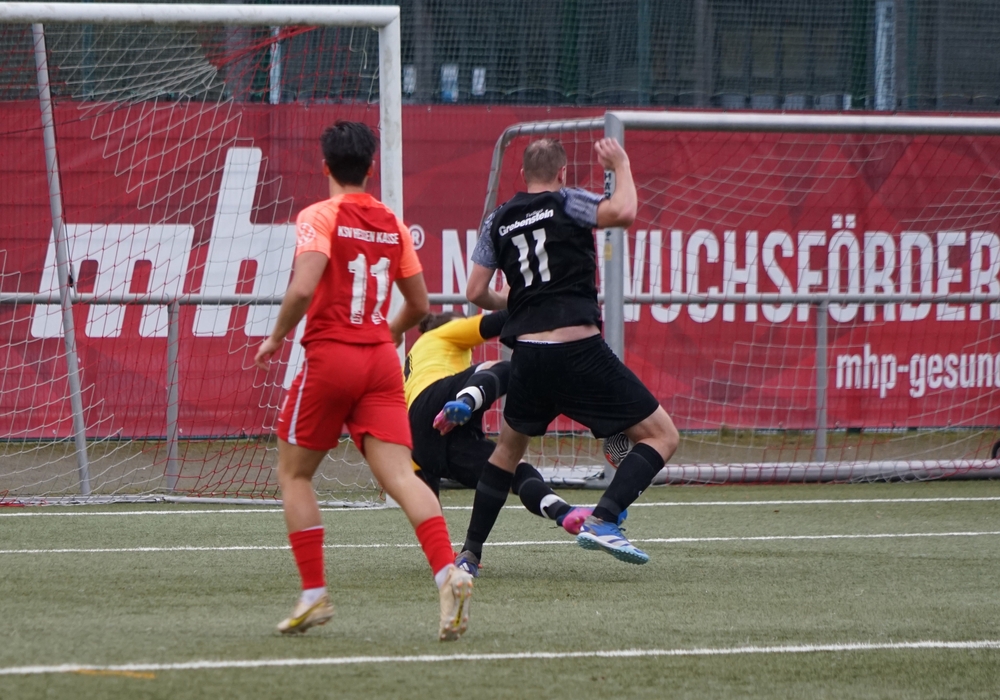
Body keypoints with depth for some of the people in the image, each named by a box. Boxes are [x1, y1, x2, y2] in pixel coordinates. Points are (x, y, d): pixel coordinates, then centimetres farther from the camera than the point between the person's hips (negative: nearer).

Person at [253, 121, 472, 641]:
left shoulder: (319, 217, -5)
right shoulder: (392, 224, 12)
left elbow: (303, 288, -20)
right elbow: (418, 304, 17)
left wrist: (276, 338, -4)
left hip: (330, 357, -4)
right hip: (380, 360, 4)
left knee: (293, 474, 12)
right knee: (399, 476, -6)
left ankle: (314, 593, 7)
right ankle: (448, 573, -28)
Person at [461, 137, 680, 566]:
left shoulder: (497, 221, 13)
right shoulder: (565, 203, 0)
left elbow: (476, 294, 13)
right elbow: (623, 212, -17)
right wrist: (621, 166, 1)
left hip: (528, 354, 5)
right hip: (579, 350, -5)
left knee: (508, 450, 28)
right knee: (662, 436, 1)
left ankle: (469, 552, 26)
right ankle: (603, 521, -16)